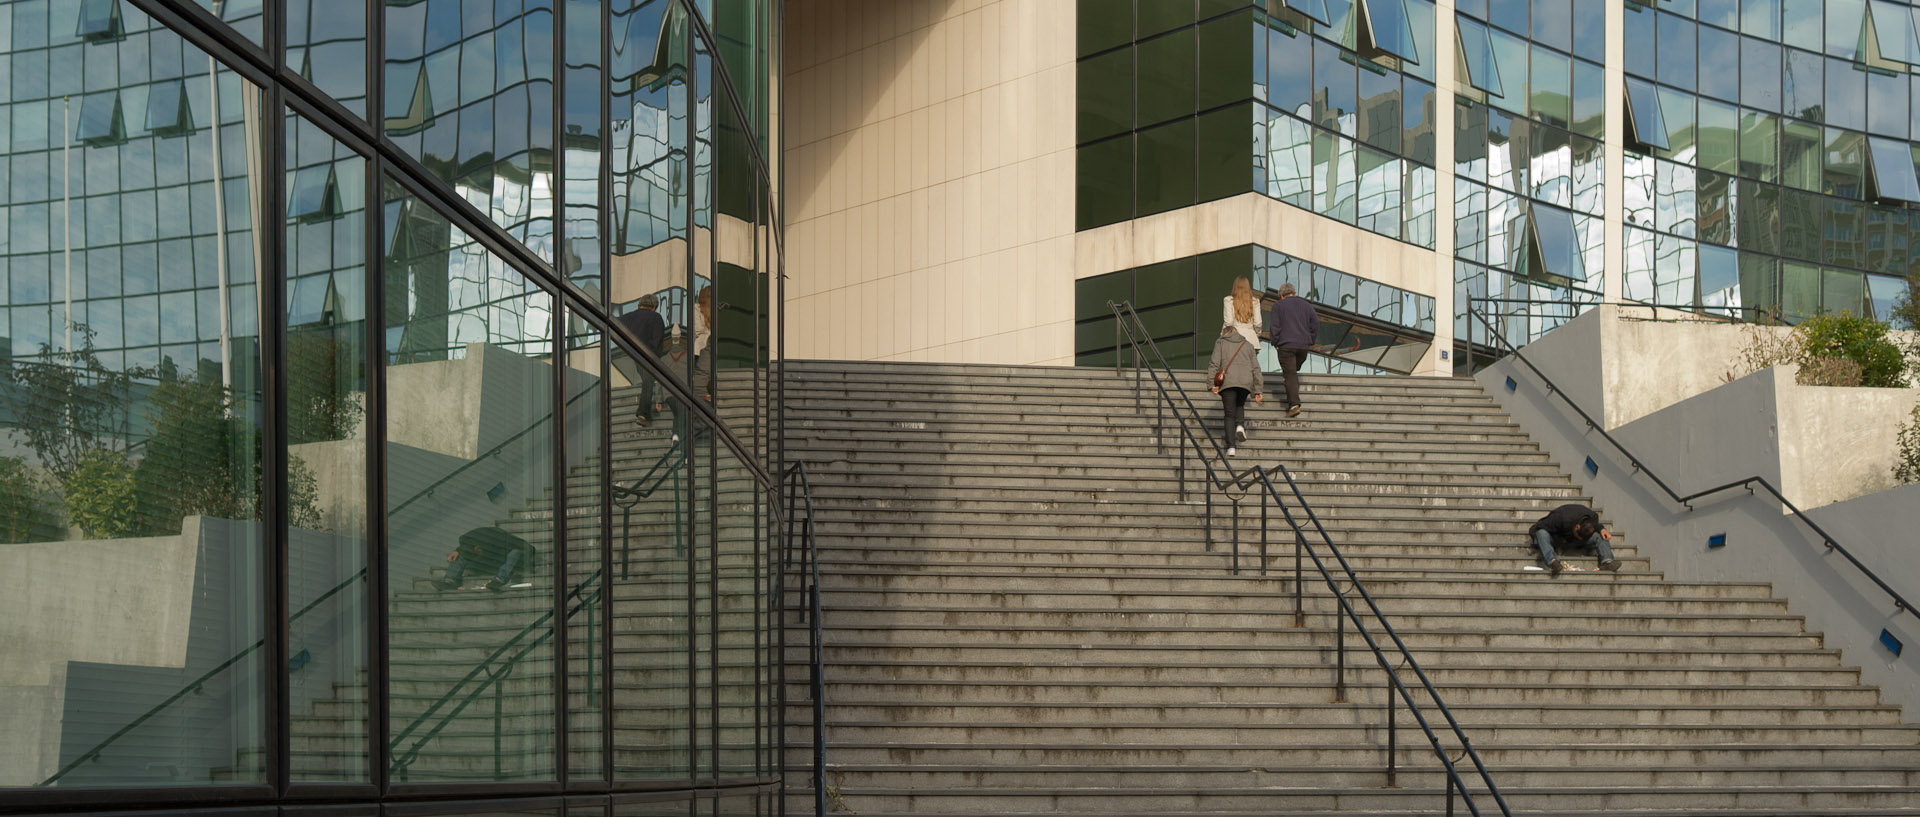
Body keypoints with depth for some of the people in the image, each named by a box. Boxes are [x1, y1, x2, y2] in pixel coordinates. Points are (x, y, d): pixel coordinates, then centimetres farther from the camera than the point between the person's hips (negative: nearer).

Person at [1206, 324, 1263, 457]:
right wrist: (1258, 390, 15)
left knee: (1229, 414, 2)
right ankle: (1240, 425, -4)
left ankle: (1230, 447, -8)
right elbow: (1256, 368, 16)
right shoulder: (1248, 345, 23)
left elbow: (1214, 364, 3)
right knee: (1239, 405, 27)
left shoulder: (1220, 343, 17)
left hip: (1227, 381, -2)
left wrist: (1212, 383, -1)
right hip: (1246, 380, 2)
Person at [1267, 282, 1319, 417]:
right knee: (1294, 371, 21)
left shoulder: (1278, 305, 1)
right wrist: (1310, 341, 15)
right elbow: (1315, 323, 10)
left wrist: (1275, 343, 2)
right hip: (1303, 345, 4)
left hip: (1286, 345, -4)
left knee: (1290, 375, -8)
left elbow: (1274, 325, -5)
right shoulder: (1306, 305, 13)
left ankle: (1294, 404, -20)